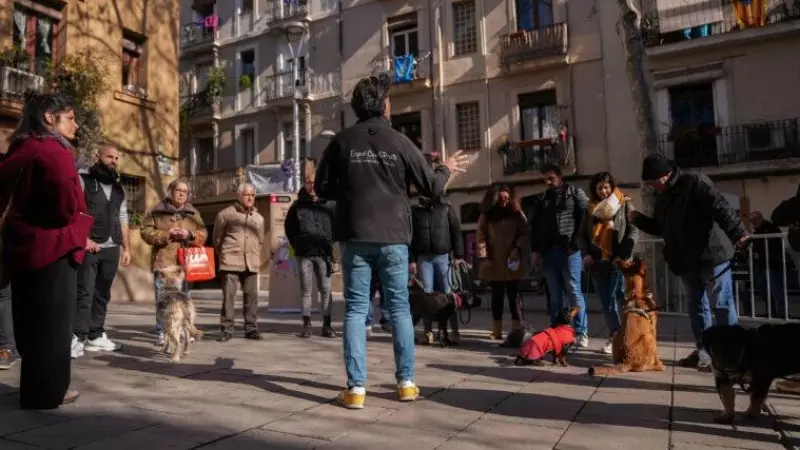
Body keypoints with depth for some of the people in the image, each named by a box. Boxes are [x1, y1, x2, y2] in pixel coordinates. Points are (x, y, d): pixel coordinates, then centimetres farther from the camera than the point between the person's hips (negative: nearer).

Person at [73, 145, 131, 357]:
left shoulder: (118, 188, 19)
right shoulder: (82, 179, 0)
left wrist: (126, 247, 14)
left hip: (111, 248, 6)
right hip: (88, 246, -6)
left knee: (102, 294, 9)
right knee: (84, 293, -9)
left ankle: (96, 336, 15)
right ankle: (77, 337, -6)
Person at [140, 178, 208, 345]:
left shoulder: (193, 213, 13)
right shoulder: (157, 211, 3)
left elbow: (203, 234, 11)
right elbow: (146, 231, 0)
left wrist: (190, 235, -9)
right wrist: (166, 234, -13)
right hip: (163, 261, -3)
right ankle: (161, 333, 6)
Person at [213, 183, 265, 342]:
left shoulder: (259, 218, 13)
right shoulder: (226, 214, 0)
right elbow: (217, 239, 8)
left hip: (251, 263, 4)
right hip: (231, 262, -4)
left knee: (251, 296, 5)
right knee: (228, 296, -4)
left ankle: (251, 328, 14)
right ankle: (226, 329, 4)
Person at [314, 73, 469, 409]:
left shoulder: (341, 142, 2)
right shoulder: (399, 142, 0)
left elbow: (322, 188, 7)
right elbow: (431, 187, 3)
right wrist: (447, 169, 23)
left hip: (355, 237, 0)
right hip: (393, 237, 0)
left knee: (356, 309, 4)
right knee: (399, 307, 10)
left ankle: (356, 388, 2)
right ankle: (406, 382, 16)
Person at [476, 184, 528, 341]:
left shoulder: (517, 214, 6)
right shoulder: (486, 215, 6)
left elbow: (524, 234, 3)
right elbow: (480, 236, 0)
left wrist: (517, 249, -13)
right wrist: (483, 256, -9)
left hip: (512, 263, -1)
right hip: (493, 263, 1)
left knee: (513, 296, 0)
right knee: (496, 296, 6)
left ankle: (517, 329, 5)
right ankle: (497, 330, 11)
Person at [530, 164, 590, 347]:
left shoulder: (575, 193, 6)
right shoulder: (543, 199, 20)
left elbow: (586, 217, -5)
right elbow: (535, 226, 19)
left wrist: (576, 244, -14)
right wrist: (535, 250, 9)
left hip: (569, 251, -4)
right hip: (549, 252, 5)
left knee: (574, 292, -5)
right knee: (555, 295, 7)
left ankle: (581, 333, 1)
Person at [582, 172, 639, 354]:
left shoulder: (624, 205, 2)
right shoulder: (591, 208, 15)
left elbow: (633, 231, -4)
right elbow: (585, 234, 17)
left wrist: (623, 255, -16)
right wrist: (586, 253, 2)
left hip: (617, 261, -4)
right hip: (597, 261, 4)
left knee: (613, 300, -8)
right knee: (606, 302, 5)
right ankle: (615, 336, 13)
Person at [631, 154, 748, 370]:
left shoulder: (695, 183, -11)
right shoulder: (662, 197, 13)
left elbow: (721, 208, -22)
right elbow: (659, 228, 22)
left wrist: (737, 233, -34)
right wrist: (638, 219, 7)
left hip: (711, 256, -8)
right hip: (687, 262, 8)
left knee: (722, 305, -2)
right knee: (696, 306, 14)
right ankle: (703, 352, 24)